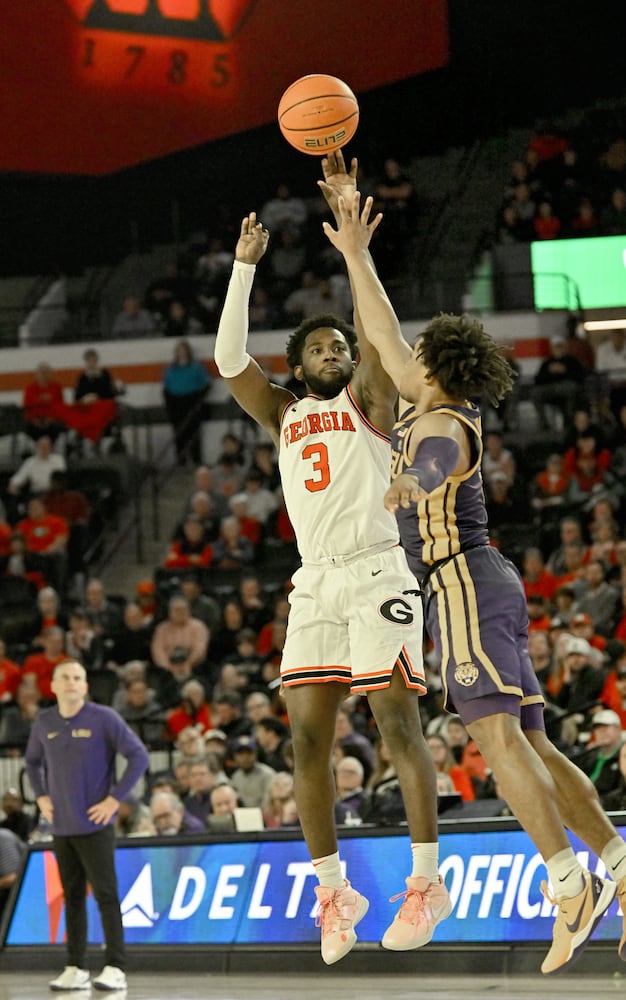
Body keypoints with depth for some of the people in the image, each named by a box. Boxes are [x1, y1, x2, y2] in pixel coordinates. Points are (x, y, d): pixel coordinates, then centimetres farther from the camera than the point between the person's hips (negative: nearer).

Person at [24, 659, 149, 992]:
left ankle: (115, 968, -7)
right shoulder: (44, 723, 7)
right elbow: (33, 760, 24)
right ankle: (75, 969, 14)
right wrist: (40, 796, 11)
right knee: (72, 897, 9)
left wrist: (115, 798, -11)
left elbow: (139, 756, -8)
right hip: (61, 826, 5)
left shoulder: (103, 718, -7)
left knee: (106, 895, -7)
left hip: (95, 825, -5)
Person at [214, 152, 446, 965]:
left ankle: (428, 883, -6)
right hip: (315, 584, 5)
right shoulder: (284, 415, 18)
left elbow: (373, 318, -5)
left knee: (398, 724, -9)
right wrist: (246, 265, 6)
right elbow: (229, 359, 8)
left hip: (376, 573, -5)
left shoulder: (368, 400, 7)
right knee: (308, 737, -1)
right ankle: (333, 891, 6)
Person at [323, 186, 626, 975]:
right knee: (530, 746, 5)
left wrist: (412, 484, -56)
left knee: (496, 735, -20)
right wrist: (355, 257, 35)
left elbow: (437, 465, -36)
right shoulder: (429, 404, 17)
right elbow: (385, 336, 31)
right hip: (481, 586, 10)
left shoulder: (442, 426, -10)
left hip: (465, 584, -10)